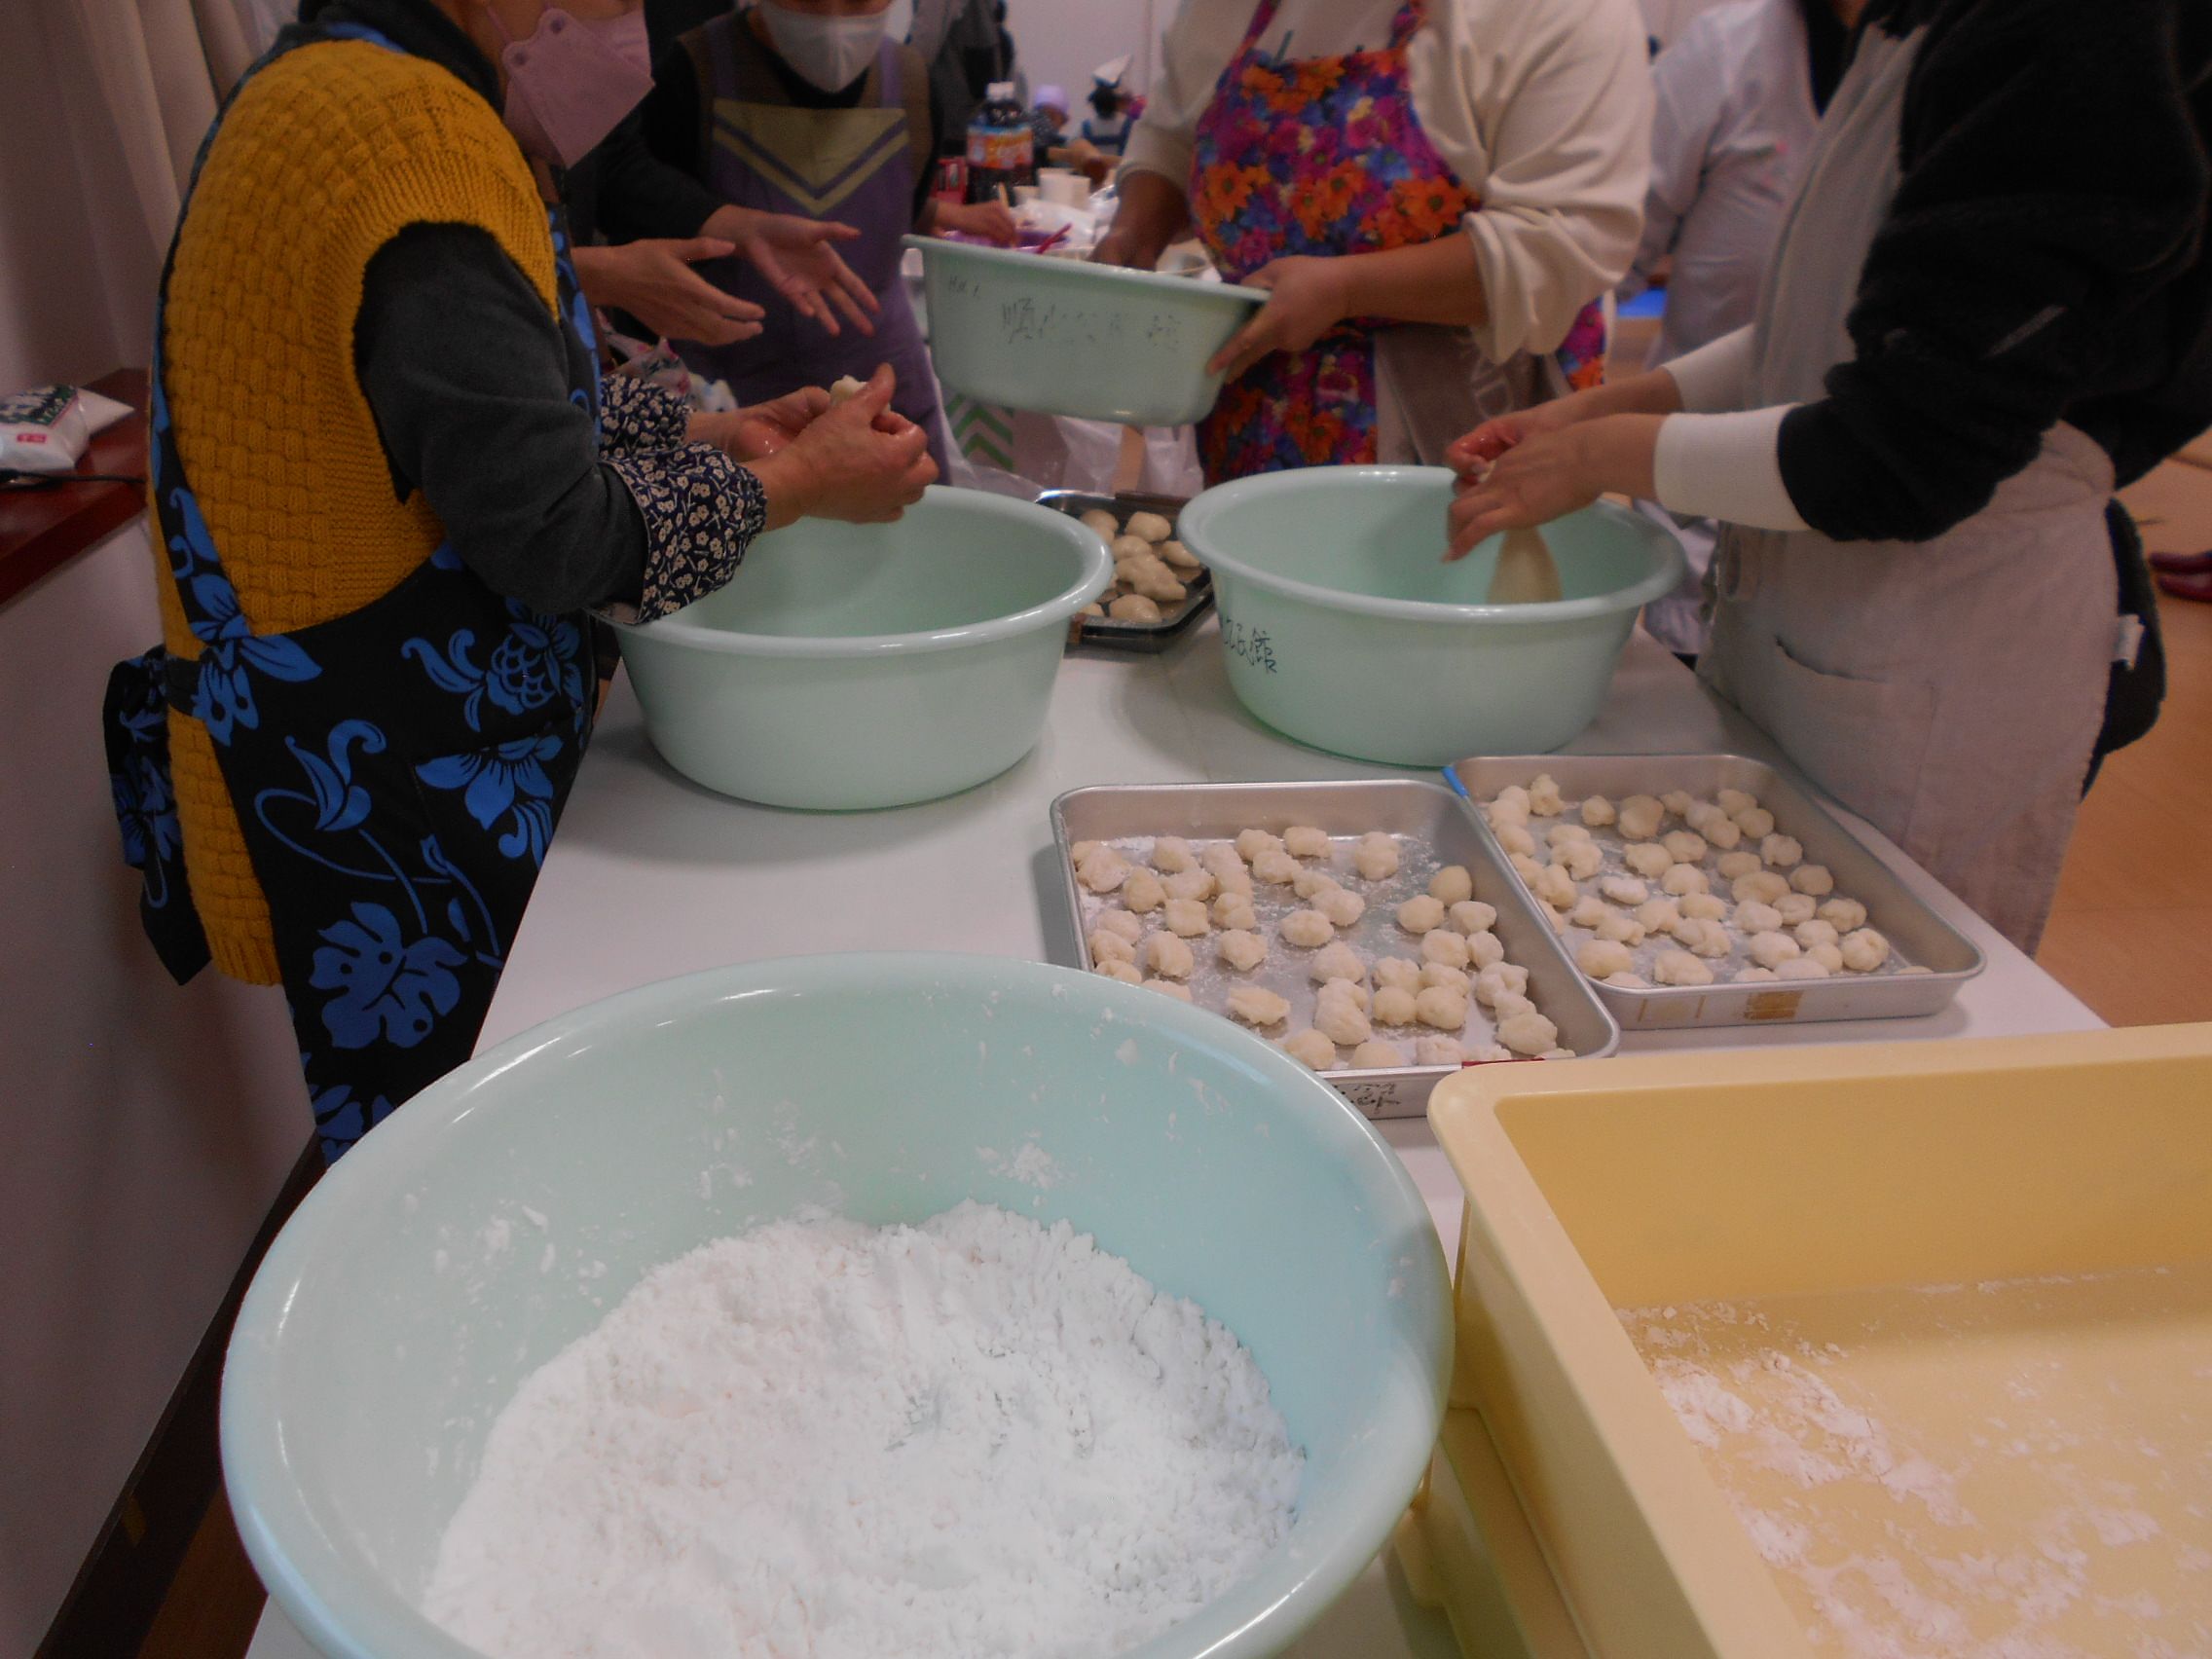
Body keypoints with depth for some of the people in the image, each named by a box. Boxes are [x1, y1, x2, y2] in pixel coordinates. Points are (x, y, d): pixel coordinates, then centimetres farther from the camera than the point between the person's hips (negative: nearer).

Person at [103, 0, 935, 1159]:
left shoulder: (340, 94, 11)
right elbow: (553, 534, -21)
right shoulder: (412, 131, -21)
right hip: (393, 807, -9)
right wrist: (792, 483, -7)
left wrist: (721, 438, 9)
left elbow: (502, 424, 17)